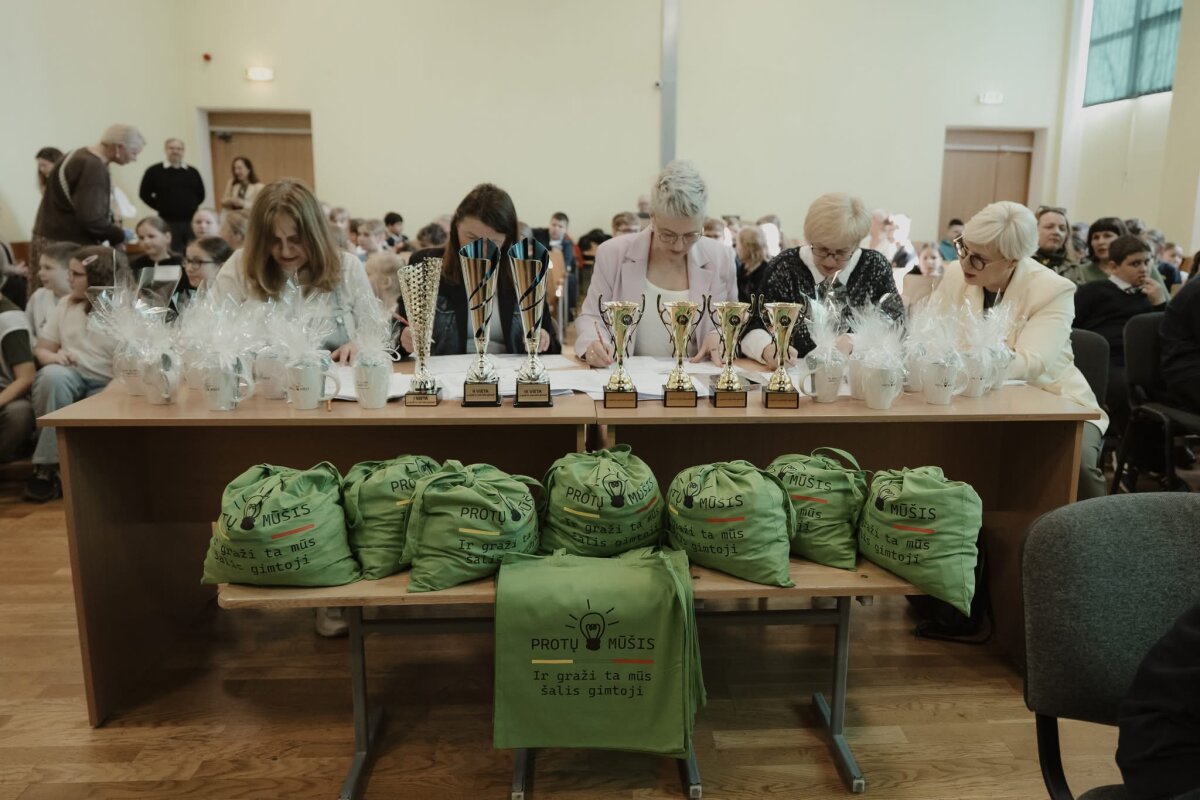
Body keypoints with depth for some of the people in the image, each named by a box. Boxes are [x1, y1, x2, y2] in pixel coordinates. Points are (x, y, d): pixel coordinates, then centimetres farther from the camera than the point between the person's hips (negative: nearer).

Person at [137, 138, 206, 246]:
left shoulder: (193, 172, 8)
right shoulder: (154, 171, 1)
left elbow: (200, 195, 15)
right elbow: (144, 194, 4)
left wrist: (190, 206, 7)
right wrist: (162, 207, 2)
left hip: (191, 222, 3)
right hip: (168, 223, -2)